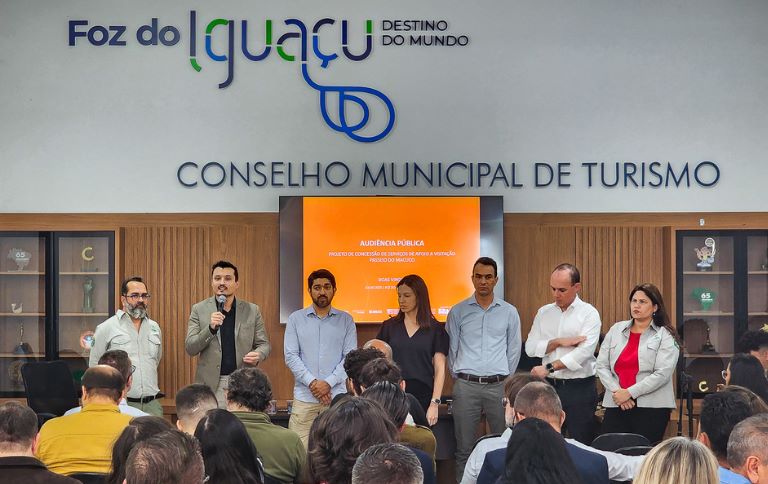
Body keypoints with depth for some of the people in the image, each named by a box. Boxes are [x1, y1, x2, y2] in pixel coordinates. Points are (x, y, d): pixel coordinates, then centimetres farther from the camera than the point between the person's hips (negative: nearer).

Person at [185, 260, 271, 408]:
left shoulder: (252, 310, 7)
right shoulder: (199, 309, 5)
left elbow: (264, 344, 11)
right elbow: (190, 348, 0)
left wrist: (258, 355, -12)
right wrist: (211, 328, -17)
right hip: (210, 385, -1)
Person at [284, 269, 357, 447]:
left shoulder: (346, 320, 8)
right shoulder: (295, 319, 8)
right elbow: (291, 356, 2)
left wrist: (329, 383, -9)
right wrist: (312, 382, -9)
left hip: (337, 396, 0)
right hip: (304, 397, 0)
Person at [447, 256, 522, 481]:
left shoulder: (509, 312, 6)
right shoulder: (458, 312, 5)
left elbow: (514, 351, 11)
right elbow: (451, 349, 10)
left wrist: (506, 379, 10)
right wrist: (459, 376, 9)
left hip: (498, 385, 0)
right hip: (466, 386, 0)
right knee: (464, 446, 2)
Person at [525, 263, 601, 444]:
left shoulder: (589, 314, -4)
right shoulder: (544, 313, 11)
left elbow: (584, 352, -16)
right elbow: (530, 348, 2)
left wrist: (549, 368, -18)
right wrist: (559, 342, -11)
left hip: (580, 388, -4)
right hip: (550, 386, 4)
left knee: (581, 444, -1)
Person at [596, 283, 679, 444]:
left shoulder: (665, 336, 1)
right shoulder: (616, 330, 13)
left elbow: (662, 374, -10)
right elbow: (601, 366, 8)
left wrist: (630, 393, -13)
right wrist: (616, 391, -7)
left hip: (651, 407, -3)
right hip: (616, 406, 3)